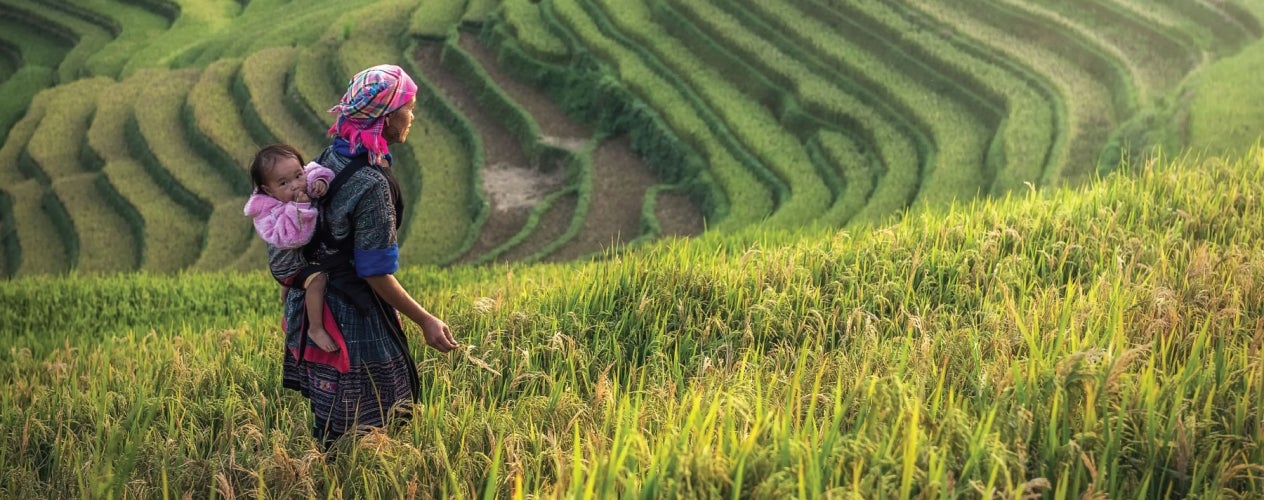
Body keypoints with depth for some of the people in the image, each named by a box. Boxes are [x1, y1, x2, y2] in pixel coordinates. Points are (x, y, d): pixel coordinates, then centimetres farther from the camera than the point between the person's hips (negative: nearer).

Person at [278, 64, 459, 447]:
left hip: (313, 302, 9)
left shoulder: (330, 158, 2)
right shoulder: (372, 184, -26)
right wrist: (425, 321, -16)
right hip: (353, 316, -9)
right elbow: (376, 272, -22)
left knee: (331, 422, 19)